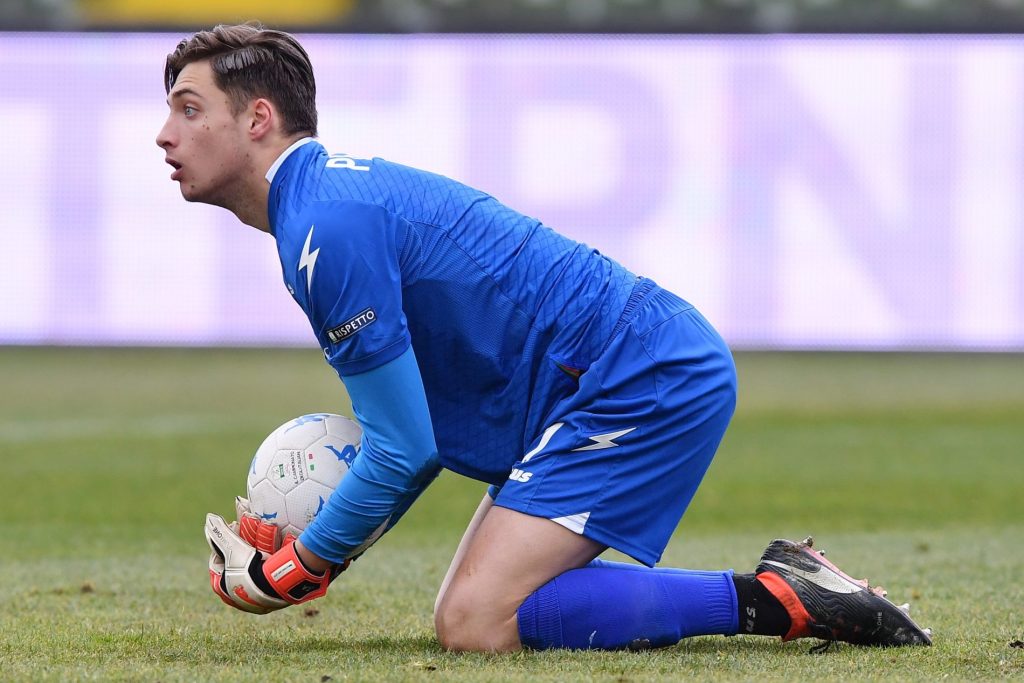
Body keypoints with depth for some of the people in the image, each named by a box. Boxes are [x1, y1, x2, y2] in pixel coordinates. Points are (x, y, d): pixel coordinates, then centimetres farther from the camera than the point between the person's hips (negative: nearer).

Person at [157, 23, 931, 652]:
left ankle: (774, 600, -15)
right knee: (473, 606, 9)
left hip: (647, 385, -11)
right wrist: (307, 545, 14)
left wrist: (291, 574, -4)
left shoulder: (329, 227, -16)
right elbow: (422, 428, 22)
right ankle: (788, 586, 8)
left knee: (476, 622, -18)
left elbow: (403, 450, -16)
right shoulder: (339, 190, 17)